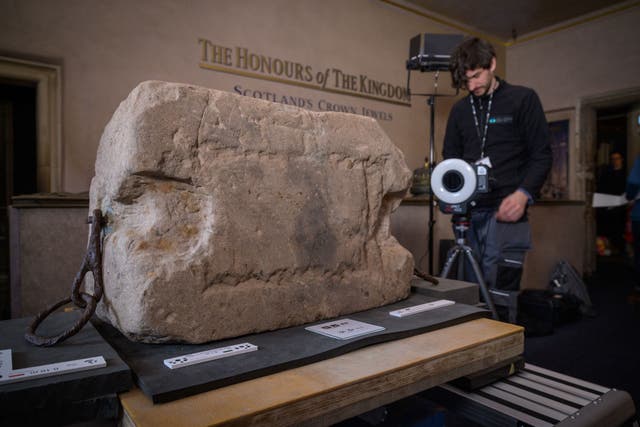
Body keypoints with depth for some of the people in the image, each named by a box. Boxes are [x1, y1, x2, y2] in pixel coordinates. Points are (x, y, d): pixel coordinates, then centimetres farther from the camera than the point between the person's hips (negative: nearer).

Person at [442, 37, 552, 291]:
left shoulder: (523, 99, 5)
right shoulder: (459, 110, 16)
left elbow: (541, 154, 1)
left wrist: (523, 194, -16)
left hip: (505, 212, -4)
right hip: (468, 212, 4)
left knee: (500, 292, -8)